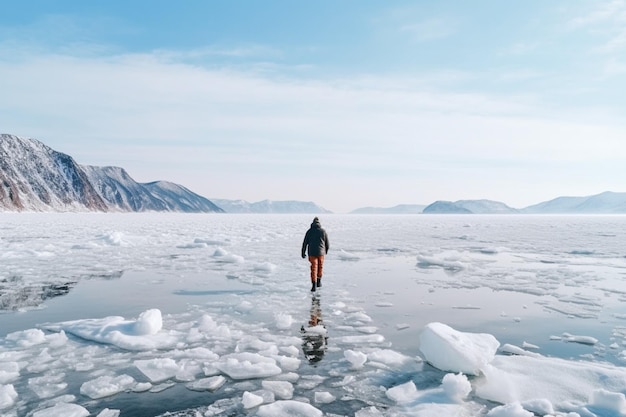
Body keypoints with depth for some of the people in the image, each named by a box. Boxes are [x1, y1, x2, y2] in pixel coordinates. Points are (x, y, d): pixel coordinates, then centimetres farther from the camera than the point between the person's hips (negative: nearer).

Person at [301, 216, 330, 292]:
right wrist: (326, 250, 24)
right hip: (321, 252, 1)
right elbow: (327, 244, 5)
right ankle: (318, 282, 31)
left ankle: (314, 285, -8)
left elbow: (305, 243, -2)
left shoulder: (309, 231, -2)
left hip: (312, 253, -1)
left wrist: (303, 253, 8)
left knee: (314, 268, 1)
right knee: (320, 267, 21)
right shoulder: (323, 231, 0)